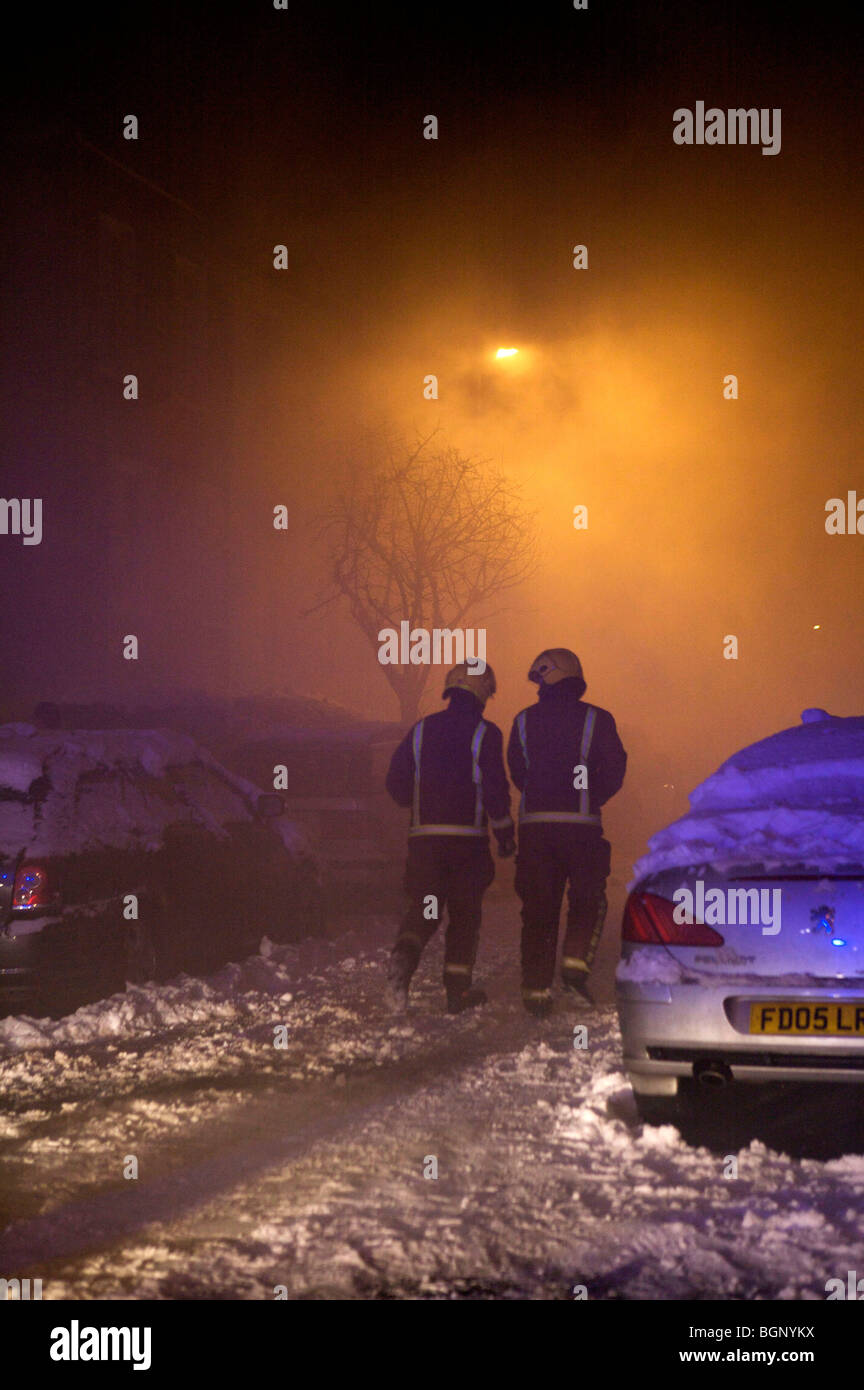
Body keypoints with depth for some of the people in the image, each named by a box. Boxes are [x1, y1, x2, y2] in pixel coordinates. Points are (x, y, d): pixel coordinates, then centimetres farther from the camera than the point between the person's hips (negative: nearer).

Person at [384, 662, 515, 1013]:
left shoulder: (421, 730, 8)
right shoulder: (484, 733, -4)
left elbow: (396, 783, 8)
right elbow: (495, 788, -10)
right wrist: (505, 832, 1)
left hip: (424, 836, 3)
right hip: (468, 836, -3)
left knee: (423, 908, 7)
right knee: (464, 913, 8)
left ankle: (403, 957, -22)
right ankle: (458, 988, 8)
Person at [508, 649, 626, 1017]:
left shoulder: (523, 722, 6)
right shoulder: (596, 720, 0)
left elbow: (517, 773, 11)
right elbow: (614, 772, 0)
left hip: (533, 823, 2)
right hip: (581, 826, -2)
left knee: (537, 907, 8)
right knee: (588, 899, 13)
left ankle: (536, 988, 6)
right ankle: (576, 962, -8)